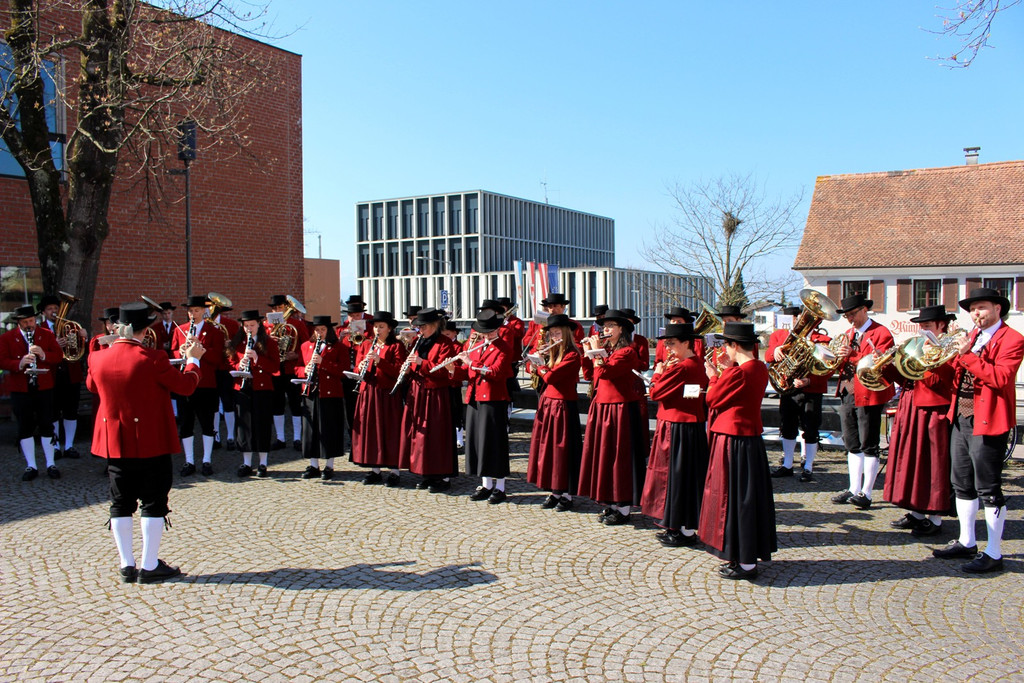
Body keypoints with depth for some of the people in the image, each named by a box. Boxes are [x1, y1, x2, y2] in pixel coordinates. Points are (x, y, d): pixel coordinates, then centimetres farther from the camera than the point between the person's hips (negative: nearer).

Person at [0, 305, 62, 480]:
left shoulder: (47, 335, 5)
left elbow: (59, 356, -1)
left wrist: (44, 355, -20)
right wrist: (19, 364, -27)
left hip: (44, 388, 0)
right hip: (20, 390, 0)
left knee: (47, 426, 5)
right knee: (25, 428, 5)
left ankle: (51, 464, 14)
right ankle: (31, 466, 15)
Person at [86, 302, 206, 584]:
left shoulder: (99, 359, -1)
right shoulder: (152, 358, -17)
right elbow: (185, 386, -9)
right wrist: (193, 360, 9)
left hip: (114, 441, 5)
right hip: (151, 441, -5)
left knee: (121, 503, 12)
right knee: (153, 502, 4)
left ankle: (126, 565, 18)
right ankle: (150, 566, 8)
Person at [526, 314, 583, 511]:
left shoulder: (572, 355, -14)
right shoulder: (554, 353, 13)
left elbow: (550, 376, -20)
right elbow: (543, 375, 18)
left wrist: (539, 364, -3)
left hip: (563, 407, -8)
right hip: (547, 405, 8)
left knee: (563, 449, -1)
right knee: (548, 447, 10)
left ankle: (567, 494, 9)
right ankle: (554, 492, 20)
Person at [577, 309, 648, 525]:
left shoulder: (628, 351, -12)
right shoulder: (605, 349, 14)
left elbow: (605, 371, -23)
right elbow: (589, 375, 12)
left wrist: (596, 351, -13)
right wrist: (588, 352, 6)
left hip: (620, 409, -8)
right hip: (601, 407, 8)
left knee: (620, 456, -2)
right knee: (603, 454, 11)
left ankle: (623, 509, 7)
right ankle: (610, 503, 22)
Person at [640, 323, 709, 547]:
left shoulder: (680, 368, -20)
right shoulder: (698, 364, 8)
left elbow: (655, 392, -15)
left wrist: (658, 373, 1)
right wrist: (666, 371, 2)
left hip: (677, 429, -10)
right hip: (695, 426, 10)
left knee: (677, 475, 0)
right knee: (689, 475, 15)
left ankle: (684, 531, 9)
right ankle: (686, 527, 25)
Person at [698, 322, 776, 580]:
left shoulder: (736, 373, -20)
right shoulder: (760, 368, 6)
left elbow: (712, 399, -9)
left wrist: (713, 377, 6)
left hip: (733, 440, -9)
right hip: (752, 438, 9)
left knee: (735, 497, -1)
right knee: (750, 495, 16)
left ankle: (745, 564, 7)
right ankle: (748, 555, 27)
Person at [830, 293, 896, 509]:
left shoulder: (881, 333, -7)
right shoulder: (849, 333, 17)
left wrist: (853, 355, -24)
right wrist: (839, 358, -5)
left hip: (868, 395, -8)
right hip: (847, 393, 8)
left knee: (868, 446, -2)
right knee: (852, 444, 11)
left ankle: (866, 493, 3)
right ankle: (854, 489, 18)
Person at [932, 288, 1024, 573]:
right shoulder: (971, 337, 15)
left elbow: (1000, 378, -22)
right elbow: (957, 380, 11)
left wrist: (967, 355, -22)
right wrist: (954, 357, -7)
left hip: (987, 422, -8)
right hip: (961, 420, 8)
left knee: (988, 489, -3)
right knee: (962, 484, 15)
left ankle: (993, 554, 5)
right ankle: (966, 542, 28)